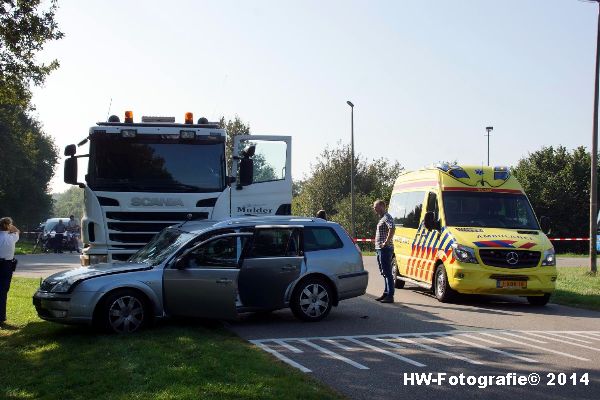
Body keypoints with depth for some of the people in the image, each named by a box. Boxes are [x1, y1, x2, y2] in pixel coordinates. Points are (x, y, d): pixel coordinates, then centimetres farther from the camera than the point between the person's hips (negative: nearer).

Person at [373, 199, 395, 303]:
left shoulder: (387, 217, -13)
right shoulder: (382, 218, 19)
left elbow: (392, 228, -31)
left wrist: (386, 242, -28)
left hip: (385, 249, -11)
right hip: (380, 249, 11)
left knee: (387, 272, -9)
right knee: (384, 272, 15)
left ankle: (390, 296, -9)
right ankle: (386, 293, 23)